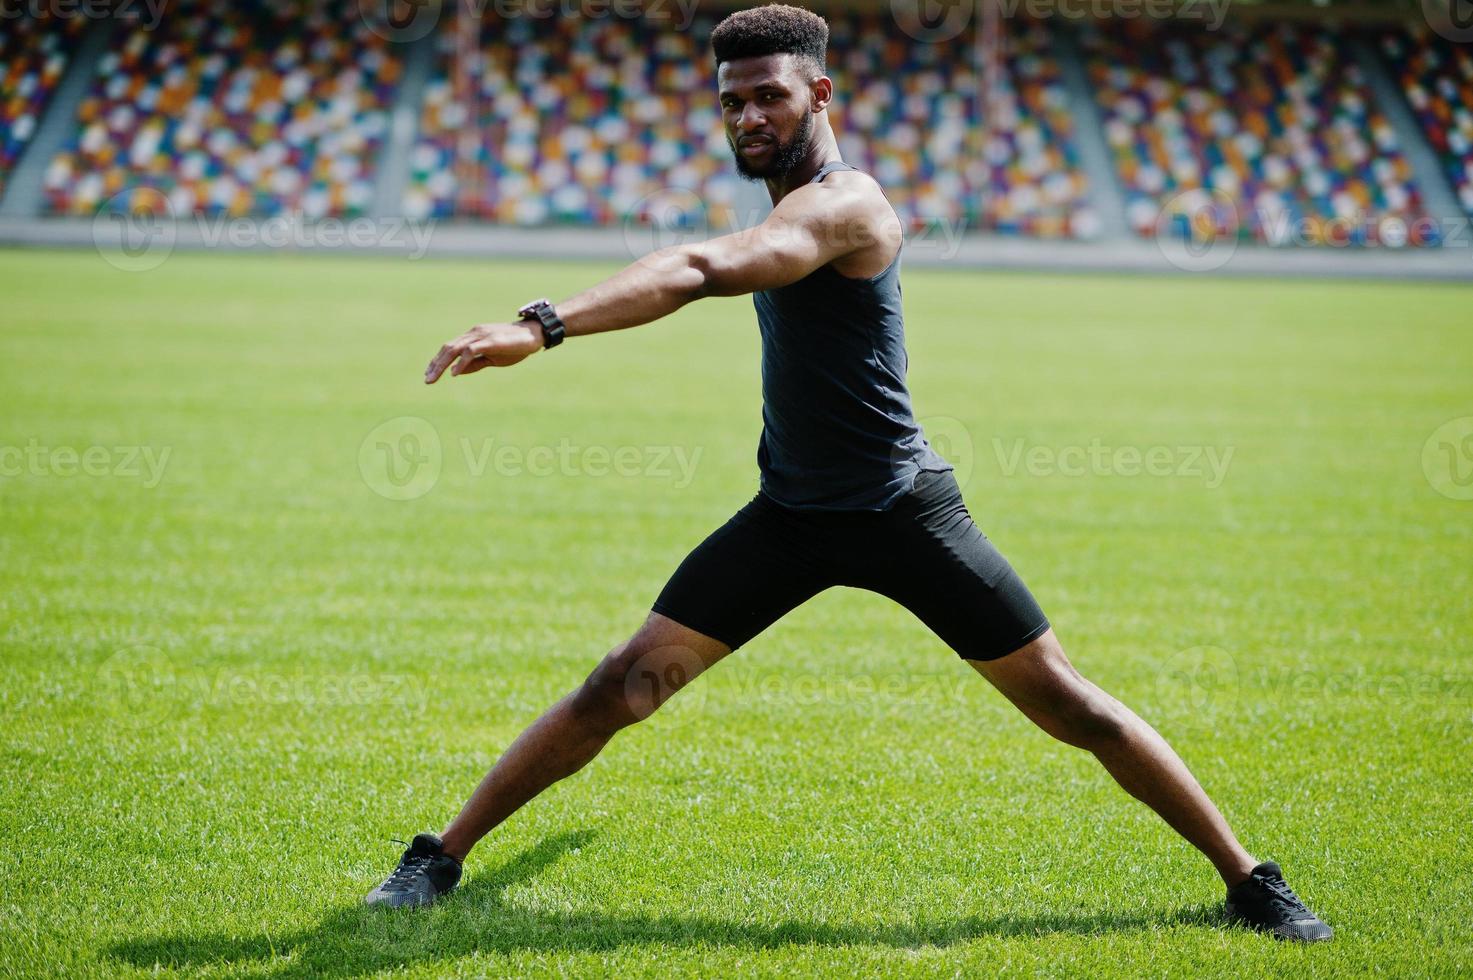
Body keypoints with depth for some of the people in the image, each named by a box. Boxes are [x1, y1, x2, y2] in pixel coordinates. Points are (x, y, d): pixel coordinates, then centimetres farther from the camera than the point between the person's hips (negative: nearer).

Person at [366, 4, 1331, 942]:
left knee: (1072, 706, 0)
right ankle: (440, 858, 6)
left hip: (902, 511, -7)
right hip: (791, 514, 7)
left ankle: (1251, 881, 14)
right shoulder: (790, 211, 7)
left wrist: (541, 326, -50)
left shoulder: (843, 204, -21)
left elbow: (698, 270, -39)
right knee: (619, 687, -2)